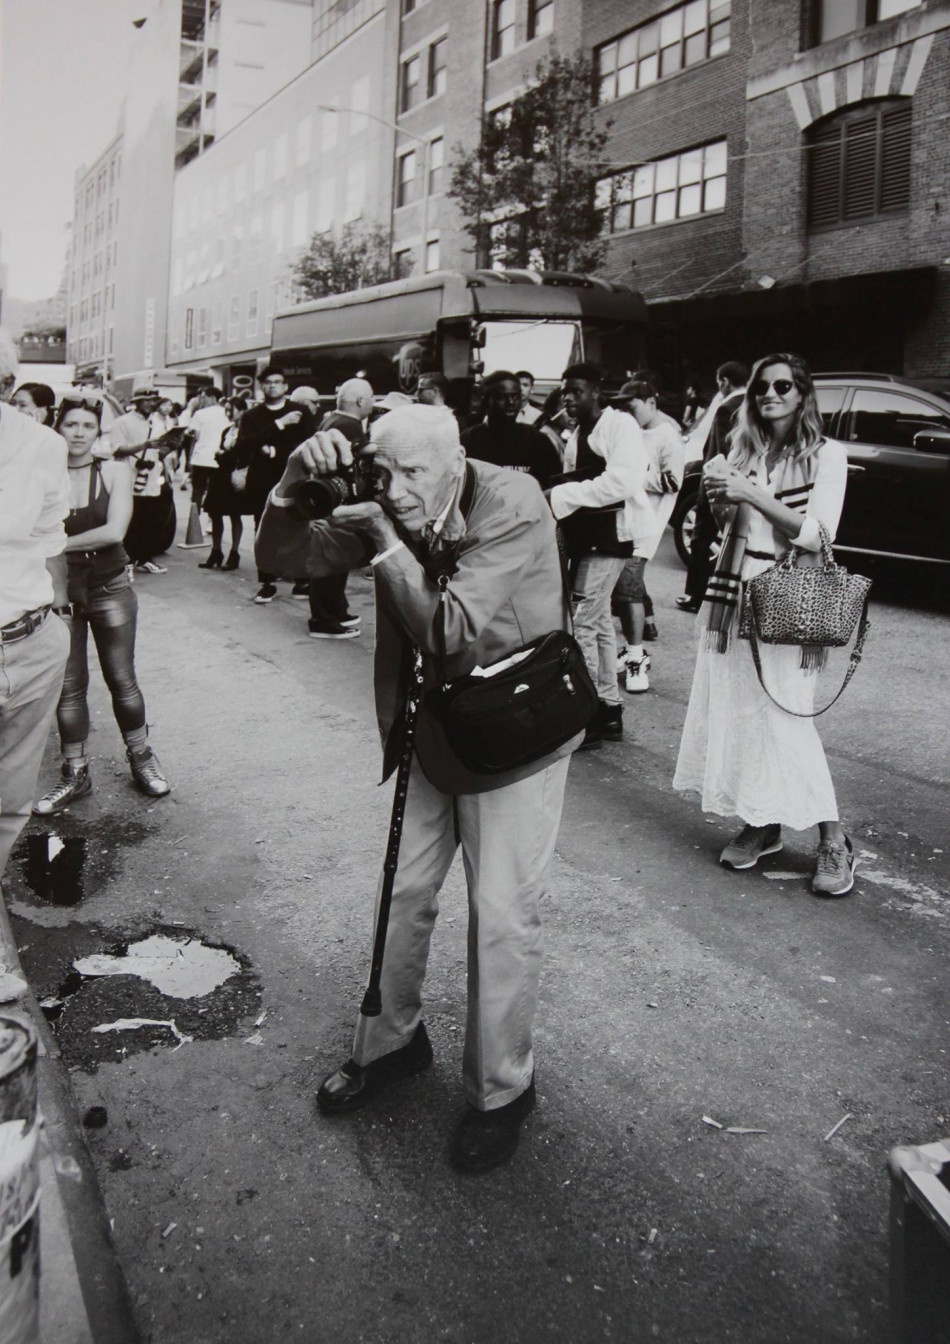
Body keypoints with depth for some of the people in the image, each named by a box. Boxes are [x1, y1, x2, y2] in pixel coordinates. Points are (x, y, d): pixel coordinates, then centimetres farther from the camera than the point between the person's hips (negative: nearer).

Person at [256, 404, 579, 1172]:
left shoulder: (514, 508, -23)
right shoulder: (387, 513, -5)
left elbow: (455, 634, -30)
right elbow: (280, 558, -2)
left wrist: (389, 546, -27)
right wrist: (293, 486, -20)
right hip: (433, 728, 6)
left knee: (502, 917, -1)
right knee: (403, 892, 14)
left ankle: (501, 1091, 20)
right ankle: (393, 1042, 37)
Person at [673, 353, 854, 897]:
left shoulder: (828, 455, -2)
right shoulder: (745, 448, 12)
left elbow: (817, 535, -11)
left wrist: (754, 496, -17)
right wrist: (719, 494, -5)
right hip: (735, 591, 5)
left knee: (786, 717, -7)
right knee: (736, 710, 4)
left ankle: (833, 839, 5)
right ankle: (762, 825, 18)